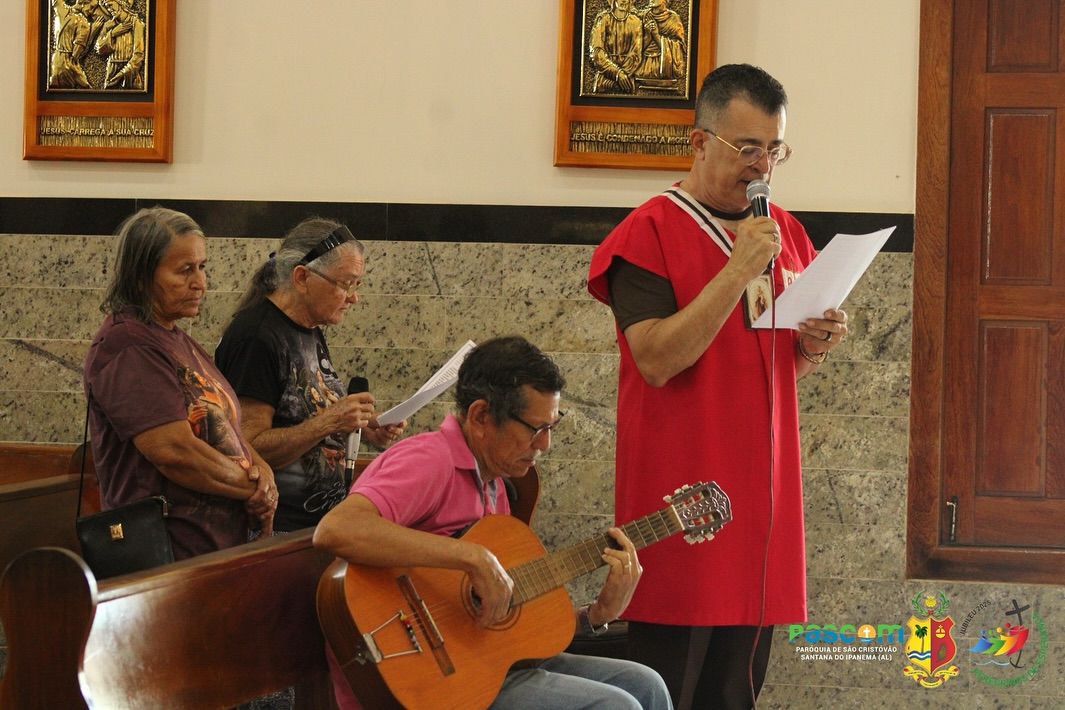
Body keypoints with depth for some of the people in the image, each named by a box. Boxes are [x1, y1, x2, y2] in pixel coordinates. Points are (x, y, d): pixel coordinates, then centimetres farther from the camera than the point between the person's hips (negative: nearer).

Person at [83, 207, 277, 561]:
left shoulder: (179, 342, 17)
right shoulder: (125, 345, -15)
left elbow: (224, 429, 17)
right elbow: (174, 450, -22)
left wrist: (262, 471, -4)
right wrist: (254, 488, -11)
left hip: (225, 543, 9)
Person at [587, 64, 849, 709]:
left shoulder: (786, 233, 13)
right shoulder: (650, 232, -8)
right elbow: (657, 360, -19)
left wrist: (814, 346, 0)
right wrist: (739, 270, -21)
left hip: (762, 484, 6)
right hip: (680, 486, -6)